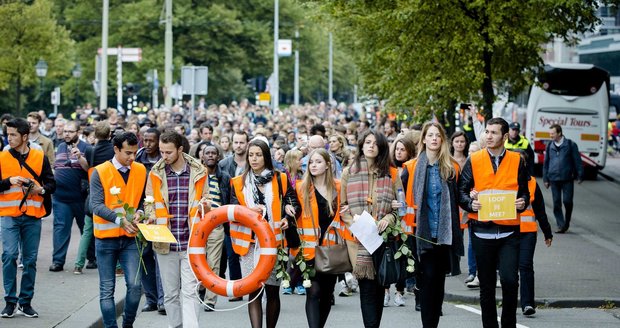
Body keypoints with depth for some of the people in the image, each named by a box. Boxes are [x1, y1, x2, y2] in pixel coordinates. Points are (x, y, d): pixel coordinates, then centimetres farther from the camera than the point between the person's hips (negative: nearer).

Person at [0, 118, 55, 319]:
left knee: (30, 259, 4)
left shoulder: (40, 157, 5)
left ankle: (26, 302, 13)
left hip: (33, 216, 1)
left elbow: (52, 184, 7)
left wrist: (41, 189, -12)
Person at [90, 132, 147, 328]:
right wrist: (120, 220, -25)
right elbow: (97, 205, -13)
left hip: (130, 238, 2)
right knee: (107, 289, 2)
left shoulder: (141, 171, 4)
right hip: (106, 238, -2)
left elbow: (145, 199, 9)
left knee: (135, 284, -7)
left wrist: (139, 213, -13)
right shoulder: (100, 172, -6)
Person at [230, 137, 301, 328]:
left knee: (272, 290, 5)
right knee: (254, 291, -7)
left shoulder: (280, 180, 6)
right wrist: (249, 211, -17)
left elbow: (294, 204, 8)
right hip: (250, 243, 0)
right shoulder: (238, 183, 8)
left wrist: (288, 217, -12)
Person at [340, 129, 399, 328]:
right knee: (367, 287, -10)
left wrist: (388, 219, -8)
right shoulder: (348, 173, 8)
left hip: (383, 236, 2)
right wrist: (354, 223, -8)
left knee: (379, 287, 2)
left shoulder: (390, 174, 10)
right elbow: (342, 206, 9)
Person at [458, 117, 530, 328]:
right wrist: (470, 204, -18)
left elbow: (524, 192, 11)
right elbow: (461, 191, 2)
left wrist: (522, 202, -11)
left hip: (509, 230, 0)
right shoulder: (474, 161, 3)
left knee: (510, 279, -12)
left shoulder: (517, 161, 5)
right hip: (482, 230, 0)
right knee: (486, 285, 8)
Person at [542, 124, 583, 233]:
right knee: (556, 203, 1)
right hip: (554, 179, 3)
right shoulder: (549, 146, 10)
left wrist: (579, 176, -2)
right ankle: (561, 225, 6)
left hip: (567, 179, -3)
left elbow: (577, 161, 1)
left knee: (567, 201, -7)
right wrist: (546, 179, 12)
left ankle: (567, 223, 15)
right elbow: (546, 163, 15)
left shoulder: (570, 145, -1)